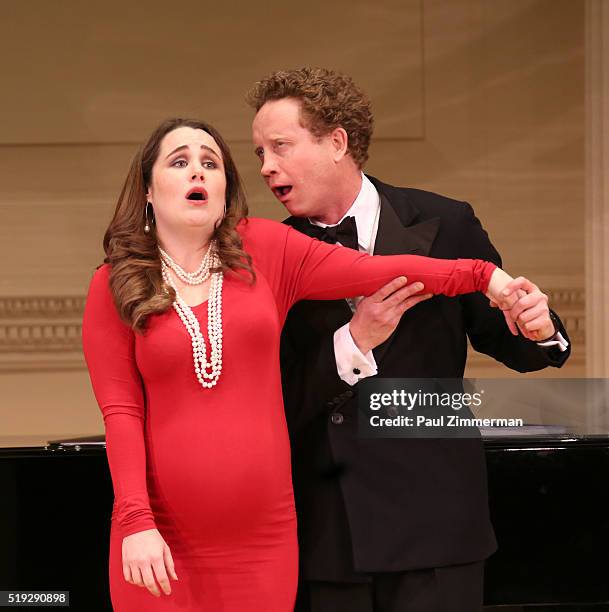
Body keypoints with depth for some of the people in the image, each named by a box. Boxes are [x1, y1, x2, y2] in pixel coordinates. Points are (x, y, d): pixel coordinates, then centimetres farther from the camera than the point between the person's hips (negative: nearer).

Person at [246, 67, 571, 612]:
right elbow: (278, 401, -6)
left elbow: (498, 337, 8)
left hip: (432, 524, -1)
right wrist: (354, 344, -21)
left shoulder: (444, 225, 0)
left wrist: (538, 331, -15)